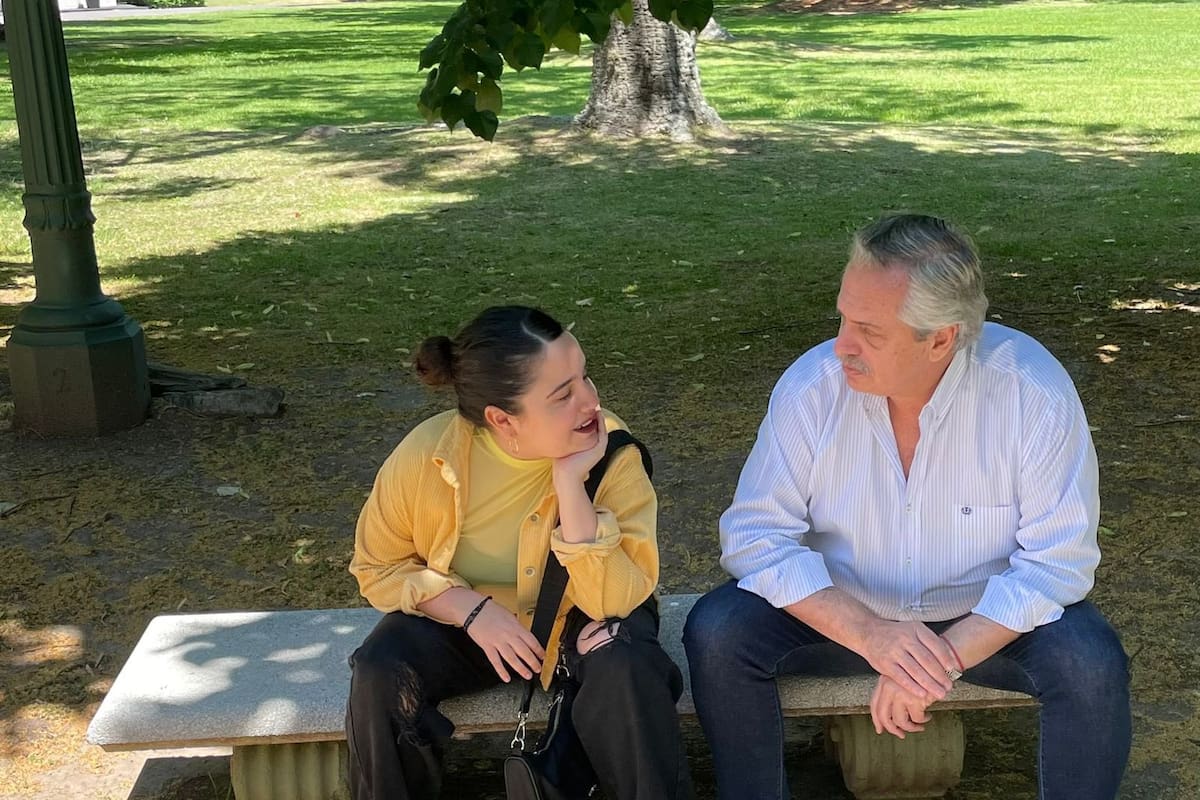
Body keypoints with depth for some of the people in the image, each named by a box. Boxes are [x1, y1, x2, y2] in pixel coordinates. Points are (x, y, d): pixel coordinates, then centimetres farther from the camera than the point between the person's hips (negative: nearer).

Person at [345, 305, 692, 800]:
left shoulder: (612, 453, -24)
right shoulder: (425, 455, -22)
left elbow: (613, 601, -29)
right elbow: (377, 566, -7)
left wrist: (570, 481, -38)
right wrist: (472, 609, -22)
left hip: (577, 617, -1)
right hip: (462, 618, 1)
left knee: (624, 667, -32)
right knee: (378, 675, -24)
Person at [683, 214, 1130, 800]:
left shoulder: (1035, 393, -21)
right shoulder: (811, 386, -18)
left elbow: (1056, 561, -17)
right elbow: (755, 536, -16)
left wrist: (947, 657, -30)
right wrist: (869, 633, -31)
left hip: (985, 618, 0)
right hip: (843, 613, 1)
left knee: (1092, 663, -28)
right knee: (717, 633, -22)